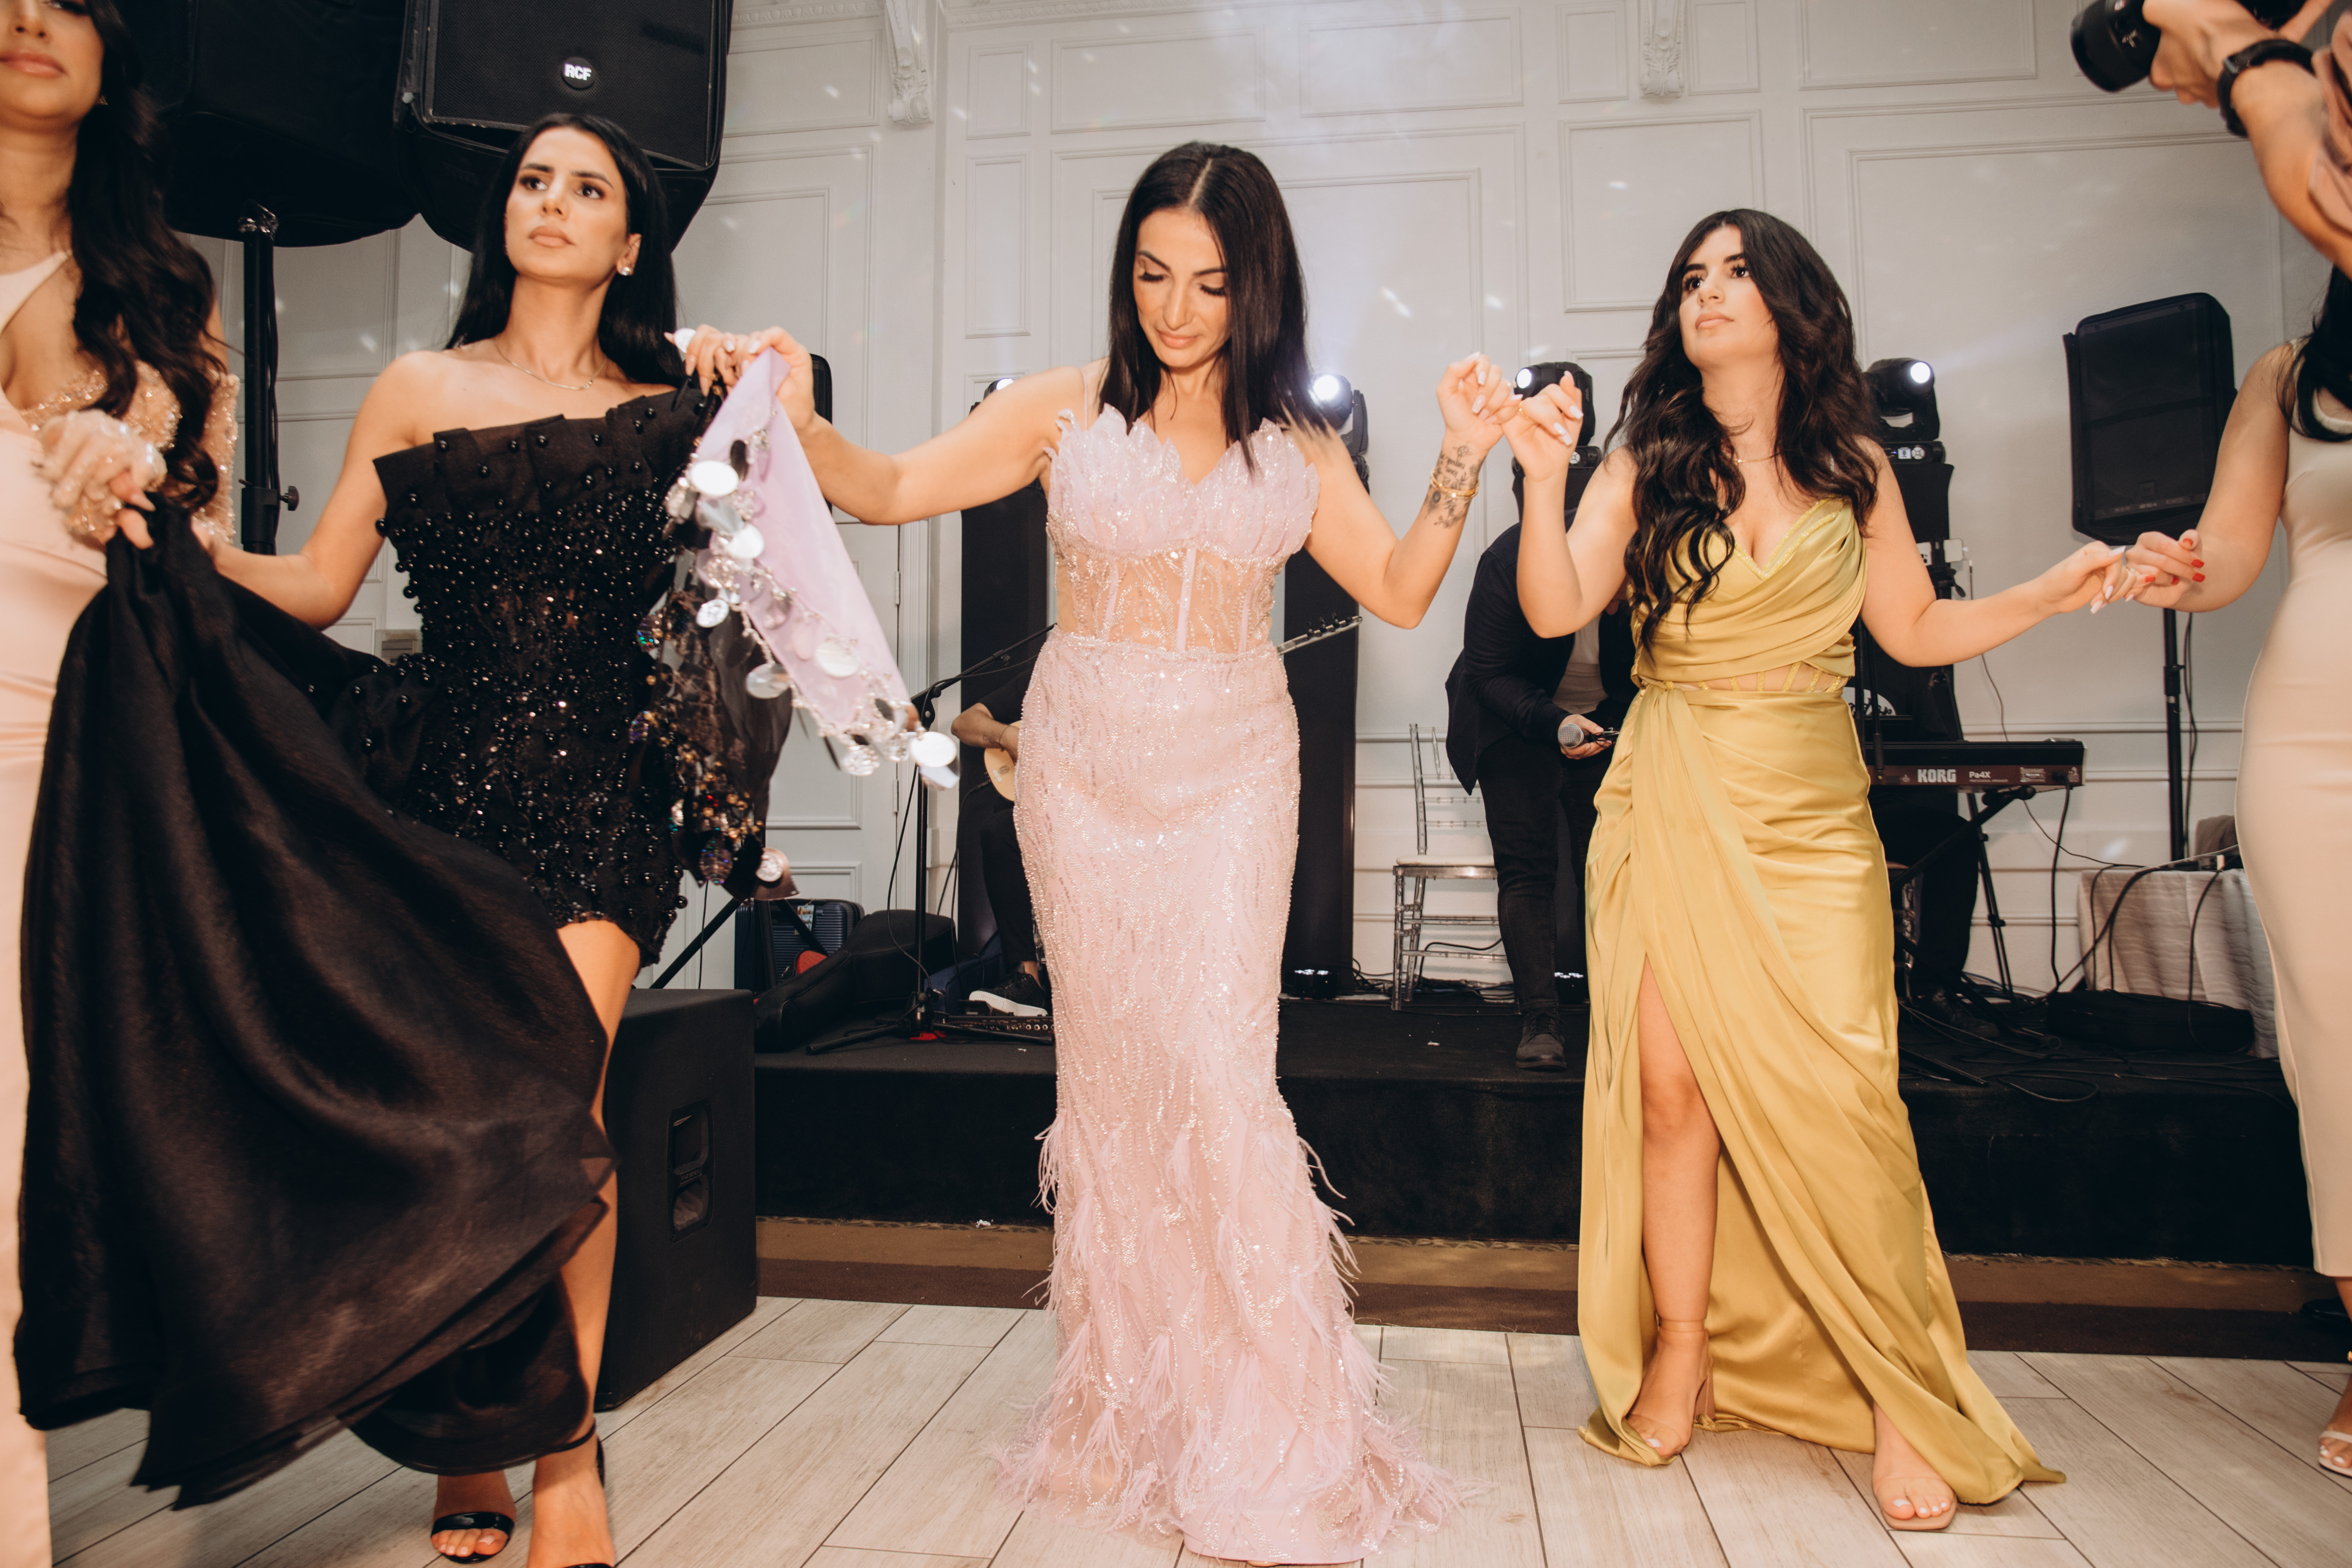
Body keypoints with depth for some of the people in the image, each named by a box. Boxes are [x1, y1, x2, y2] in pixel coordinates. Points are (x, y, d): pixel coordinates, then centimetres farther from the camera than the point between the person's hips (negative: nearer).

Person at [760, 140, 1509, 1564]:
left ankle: (1275, 1443, 4)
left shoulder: (1295, 446, 8)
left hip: (1232, 774, 0)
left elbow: (1400, 593, 6)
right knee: (1109, 1073, 7)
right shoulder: (1068, 411, 3)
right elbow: (892, 489, 1)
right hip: (1085, 767, 1)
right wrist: (803, 424, -17)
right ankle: (1134, 1406, 24)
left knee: (1216, 1073, -9)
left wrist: (1463, 464, -5)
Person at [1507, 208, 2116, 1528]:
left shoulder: (1853, 466, 10)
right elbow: (1557, 611, -8)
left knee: (1837, 1095, -7)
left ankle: (1903, 1403, 7)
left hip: (1814, 812, 1)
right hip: (1676, 806, 0)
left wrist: (2058, 590, 6)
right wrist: (1542, 480, -20)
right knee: (1673, 1081, -3)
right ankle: (1682, 1359, 14)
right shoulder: (1646, 465, 5)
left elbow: (1916, 629, 16)